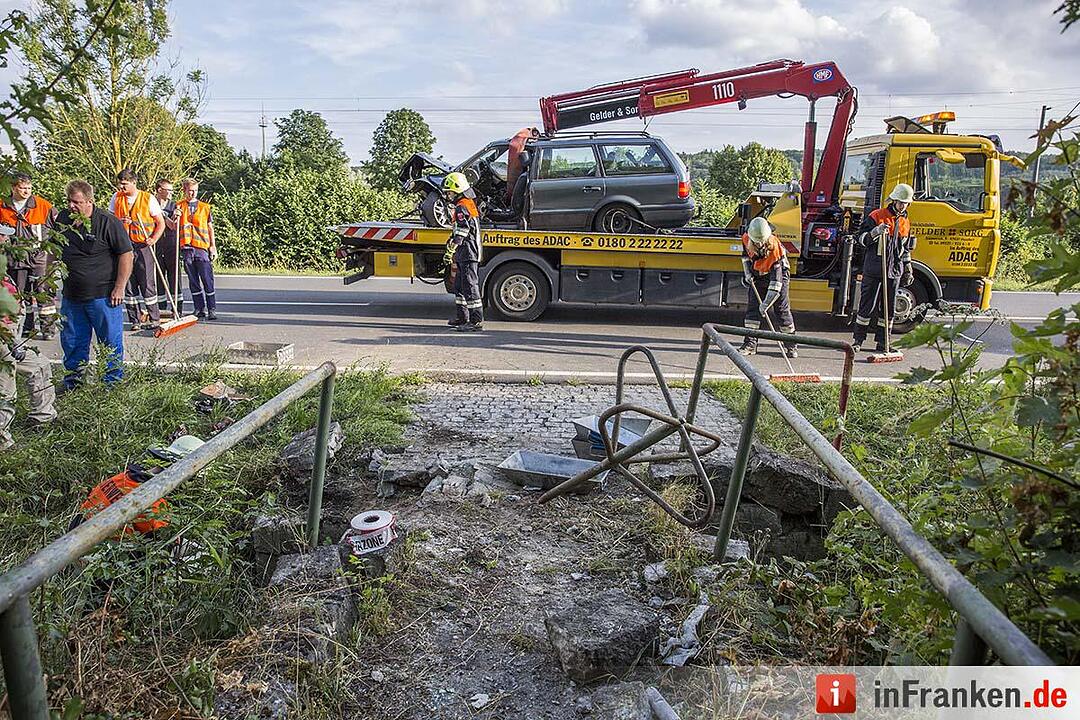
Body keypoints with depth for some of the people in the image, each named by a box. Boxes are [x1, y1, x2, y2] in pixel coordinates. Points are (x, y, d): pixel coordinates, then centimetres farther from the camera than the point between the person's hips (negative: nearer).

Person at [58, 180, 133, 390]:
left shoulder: (108, 222, -11)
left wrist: (119, 288, -14)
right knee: (71, 341, 13)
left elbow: (126, 255, -11)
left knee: (111, 343, 2)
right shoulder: (63, 219, 7)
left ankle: (113, 384, 15)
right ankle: (72, 383, 27)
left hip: (103, 294, -6)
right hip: (72, 294, 6)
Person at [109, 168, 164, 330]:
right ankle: (135, 319, 13)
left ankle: (154, 318, 7)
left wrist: (153, 239, -12)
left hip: (143, 245, -3)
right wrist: (120, 221, -8)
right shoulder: (117, 198, 9)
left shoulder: (148, 198, -1)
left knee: (147, 283, -2)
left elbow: (161, 223, 2)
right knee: (129, 284, 5)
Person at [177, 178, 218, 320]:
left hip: (202, 247, -1)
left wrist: (213, 246, 5)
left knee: (207, 280, -3)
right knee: (193, 282, 6)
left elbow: (210, 228, 12)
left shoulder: (205, 207, 9)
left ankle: (212, 310, 2)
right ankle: (200, 309, 13)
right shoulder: (178, 207, 10)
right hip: (186, 248, 1)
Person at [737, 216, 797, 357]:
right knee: (752, 308, -3)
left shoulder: (775, 248, -35)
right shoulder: (746, 239, -21)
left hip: (778, 275, -4)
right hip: (757, 276, 4)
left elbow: (776, 279, -37)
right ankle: (750, 343, 1)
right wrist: (747, 272, -4)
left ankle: (791, 345, 5)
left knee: (782, 310, -5)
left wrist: (767, 302, -41)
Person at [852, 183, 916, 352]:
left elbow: (906, 249, 23)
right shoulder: (876, 216, -3)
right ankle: (857, 340, 6)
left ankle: (882, 343, 14)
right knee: (867, 305, -2)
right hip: (874, 270, -5)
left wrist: (908, 270, 21)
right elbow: (862, 239, -5)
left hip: (894, 271, 5)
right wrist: (876, 232, -24)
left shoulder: (905, 222, 15)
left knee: (889, 308, 7)